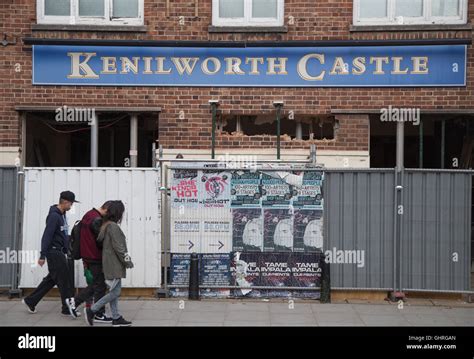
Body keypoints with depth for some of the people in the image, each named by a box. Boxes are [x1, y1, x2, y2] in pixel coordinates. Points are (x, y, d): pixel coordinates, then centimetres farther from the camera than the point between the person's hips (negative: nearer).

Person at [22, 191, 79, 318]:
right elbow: (47, 236, -19)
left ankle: (31, 301, 21)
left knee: (52, 279, 12)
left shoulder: (62, 215, 13)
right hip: (54, 252, -10)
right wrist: (42, 256, -20)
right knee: (64, 279, -5)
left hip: (59, 252, 10)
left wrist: (65, 251, 20)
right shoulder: (54, 216, -16)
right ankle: (69, 307, 2)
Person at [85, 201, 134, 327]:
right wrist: (127, 261, -10)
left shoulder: (106, 225, 12)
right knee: (115, 292, -5)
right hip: (114, 264, -10)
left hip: (111, 264, 10)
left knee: (114, 291, 11)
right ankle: (91, 310, 0)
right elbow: (118, 247, -19)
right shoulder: (113, 226, -16)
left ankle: (116, 318, 14)